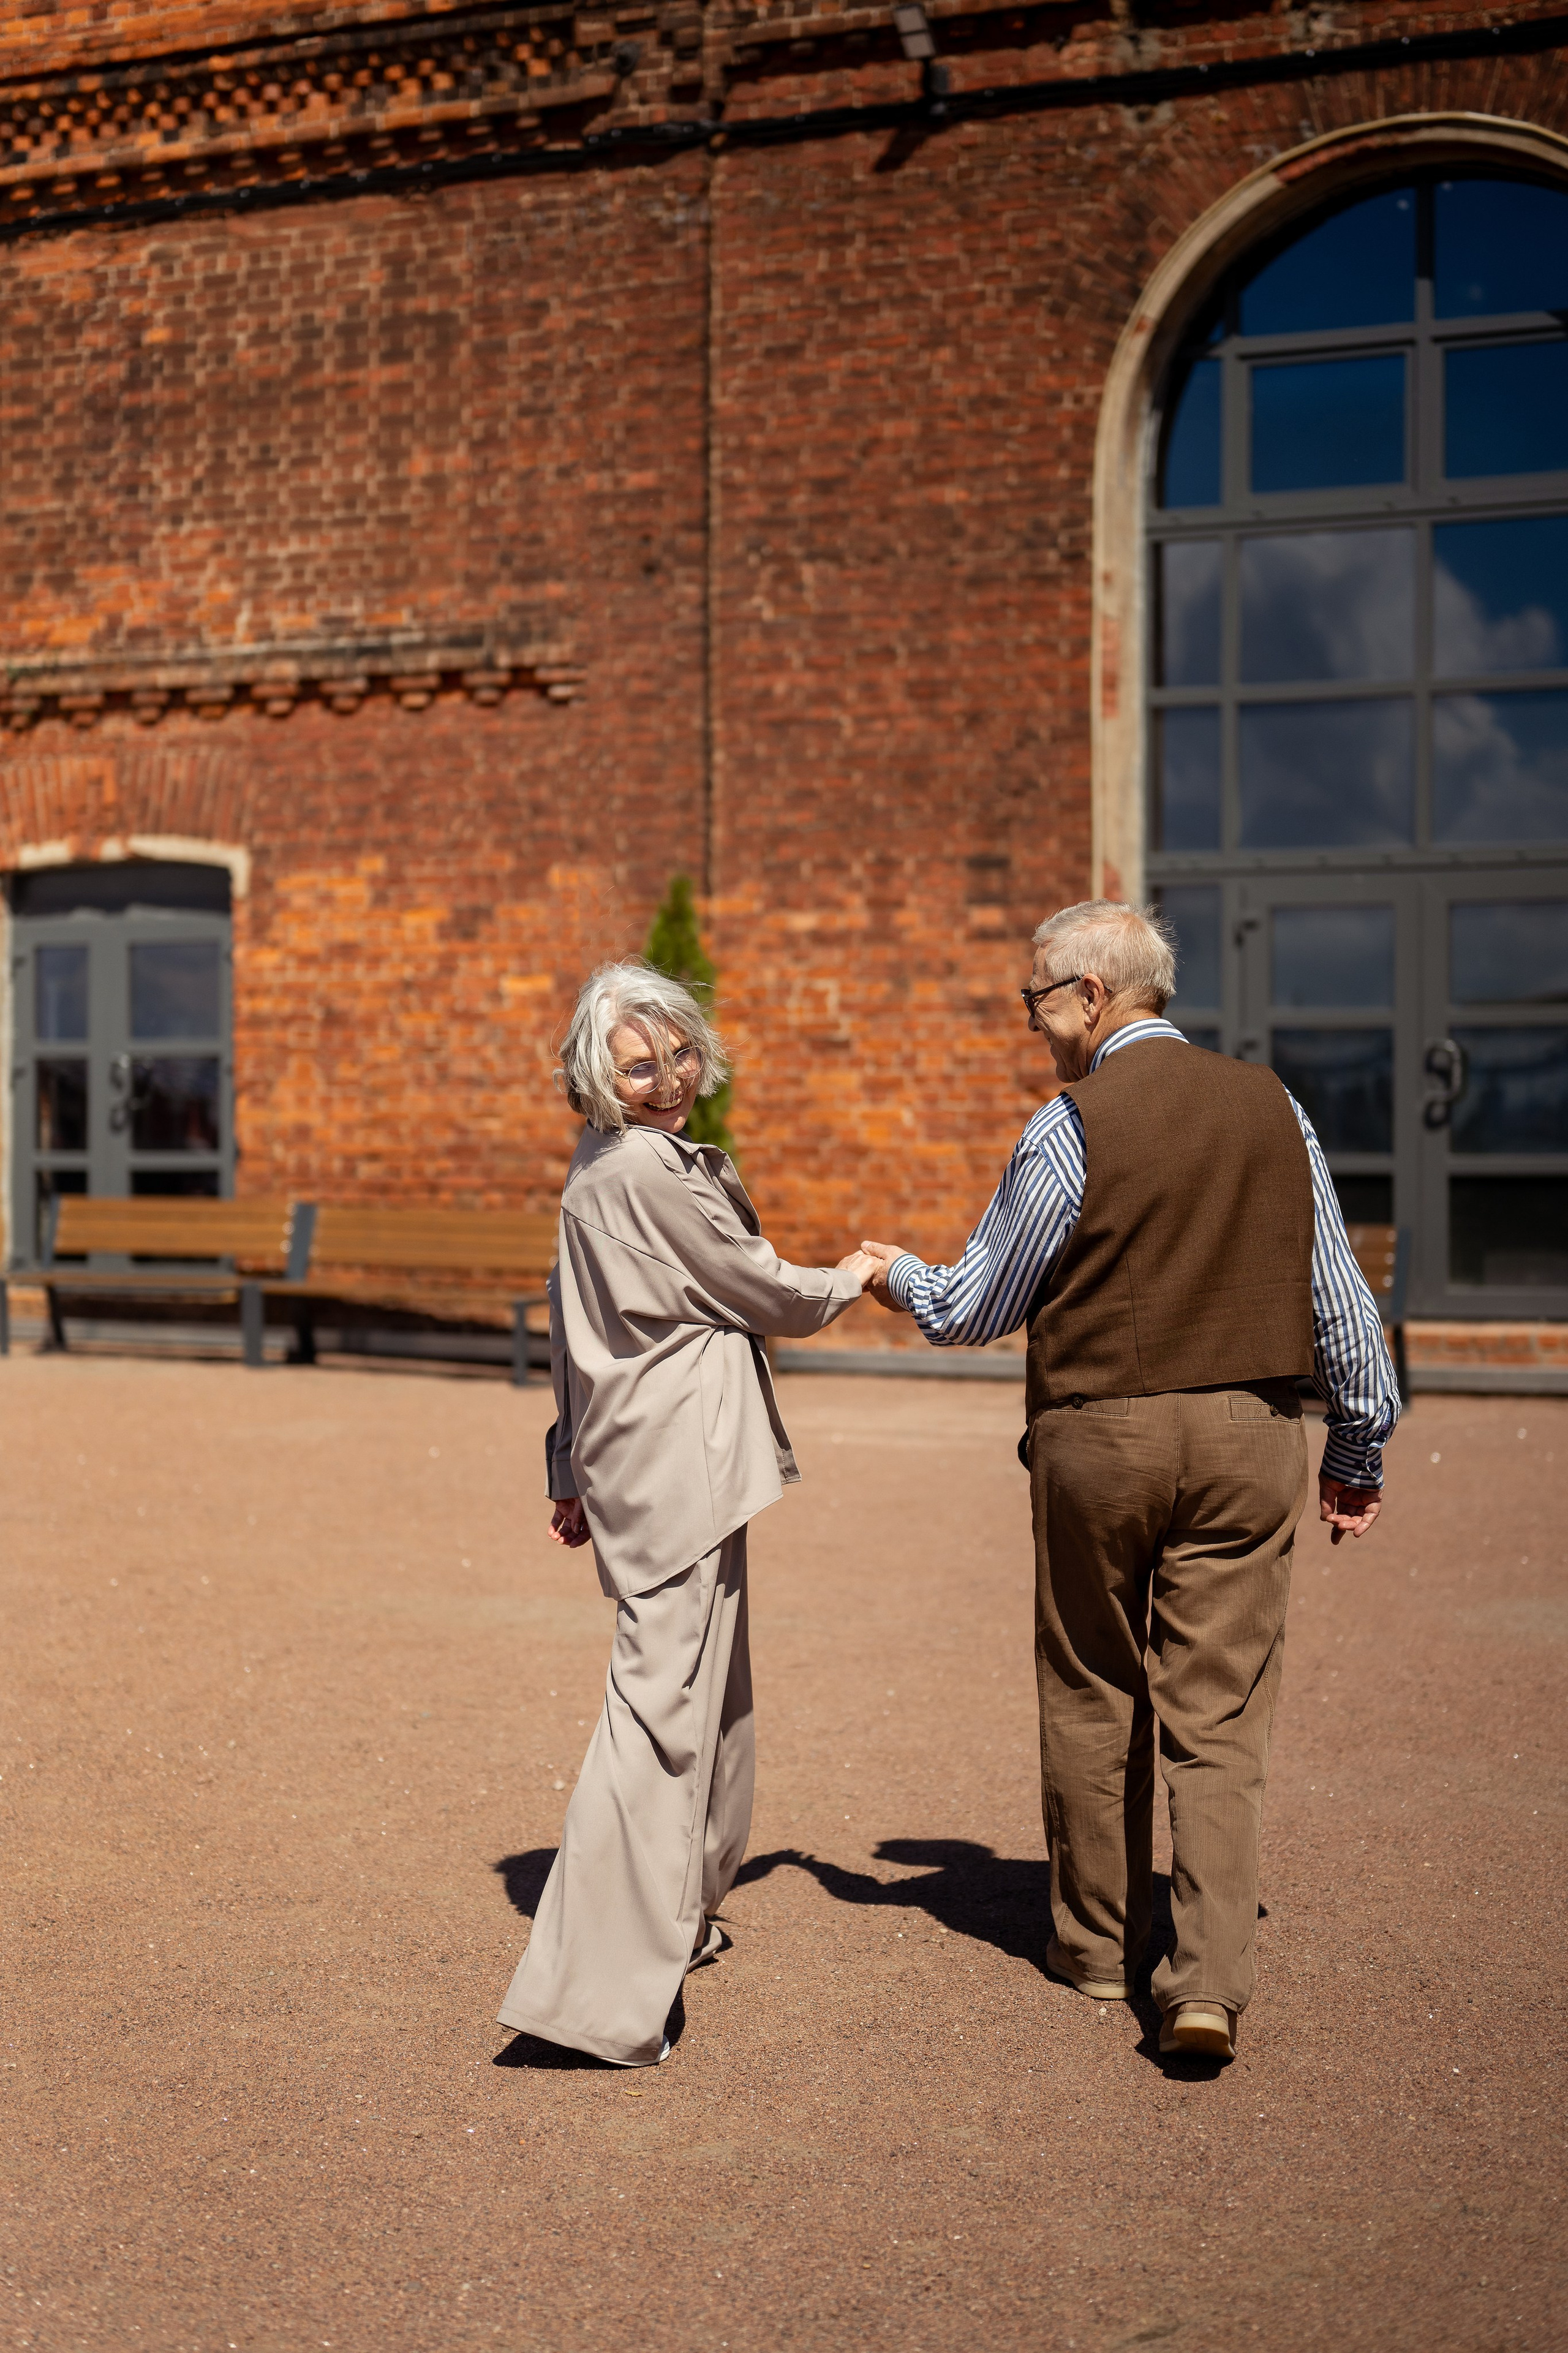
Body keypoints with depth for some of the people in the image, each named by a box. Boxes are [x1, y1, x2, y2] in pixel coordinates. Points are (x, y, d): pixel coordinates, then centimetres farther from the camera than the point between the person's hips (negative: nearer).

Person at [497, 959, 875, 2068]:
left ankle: (677, 1917, 39)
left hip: (633, 1457, 11)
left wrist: (574, 1469, 24)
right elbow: (764, 1292, -8)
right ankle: (598, 1988, -14)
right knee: (660, 1700, -12)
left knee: (708, 1685, 23)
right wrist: (851, 1279, 12)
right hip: (678, 1466, -11)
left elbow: (573, 1325, 19)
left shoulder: (602, 1169, 14)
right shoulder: (654, 1169, -17)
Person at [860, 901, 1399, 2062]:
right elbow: (1338, 1296, 8)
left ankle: (1100, 1943, 27)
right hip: (1249, 1438, 3)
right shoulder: (1271, 1107, 4)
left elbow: (971, 1312, 0)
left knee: (1093, 1699, 15)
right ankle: (1211, 1978, -6)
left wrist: (898, 1273, 21)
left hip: (1100, 1434, -3)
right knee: (1219, 1718, 4)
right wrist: (1359, 1446, 17)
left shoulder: (1071, 1129, -9)